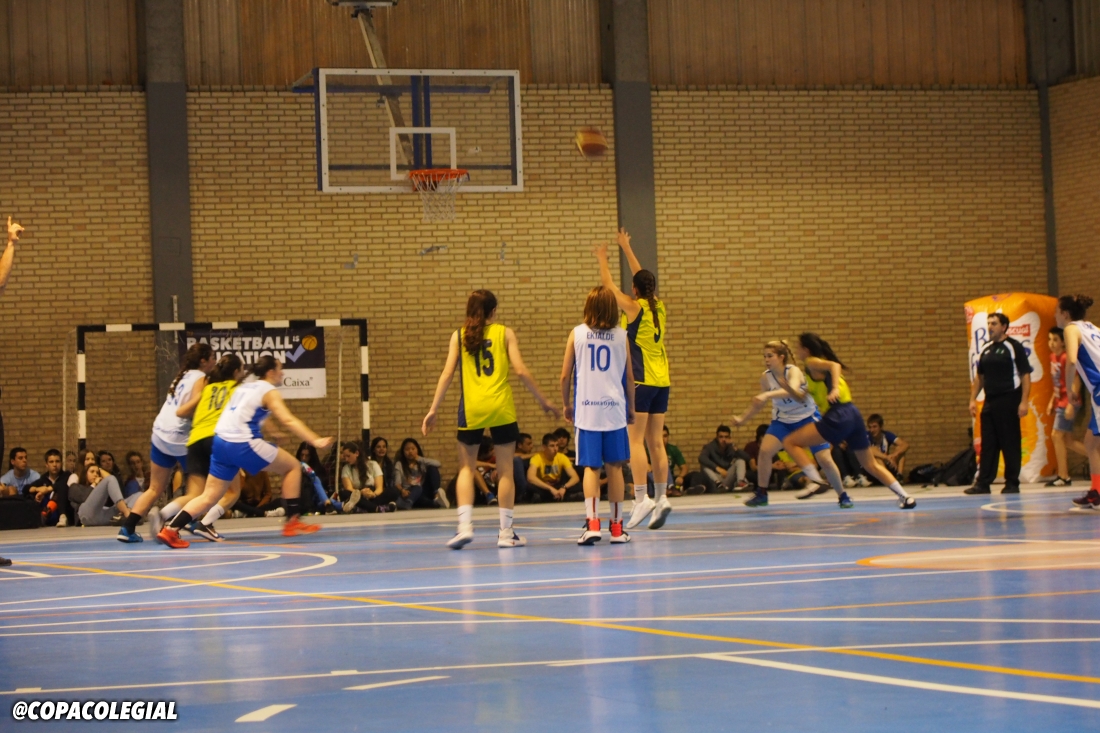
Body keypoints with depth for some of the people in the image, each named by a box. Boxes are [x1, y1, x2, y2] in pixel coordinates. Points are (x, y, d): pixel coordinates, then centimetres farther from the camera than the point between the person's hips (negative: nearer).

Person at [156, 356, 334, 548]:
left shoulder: (244, 387, 23)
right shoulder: (269, 392, 1)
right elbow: (289, 420, -12)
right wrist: (315, 440, -18)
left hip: (220, 442, 7)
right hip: (242, 444, -7)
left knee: (210, 496, 9)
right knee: (293, 466, 8)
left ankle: (170, 530, -5)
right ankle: (292, 521, 6)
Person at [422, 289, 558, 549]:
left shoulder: (459, 335, 7)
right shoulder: (504, 333, 4)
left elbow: (447, 374, 1)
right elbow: (521, 370, -3)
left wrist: (433, 410, 4)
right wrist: (542, 400, 6)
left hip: (471, 410, 1)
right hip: (501, 409, -1)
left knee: (466, 468, 11)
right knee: (505, 470, 7)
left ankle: (465, 525, -6)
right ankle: (506, 532, 8)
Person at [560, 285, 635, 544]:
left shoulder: (577, 334, 0)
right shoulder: (621, 335, 1)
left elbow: (565, 376, 1)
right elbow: (629, 376, 5)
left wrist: (566, 405, 15)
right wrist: (631, 407, 18)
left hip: (586, 409, -1)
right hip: (614, 409, 1)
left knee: (590, 467, 1)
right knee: (614, 466, 8)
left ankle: (592, 523, -13)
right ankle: (616, 526, 12)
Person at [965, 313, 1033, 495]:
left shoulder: (1013, 347, -6)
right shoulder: (986, 349, 13)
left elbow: (1025, 375, -9)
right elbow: (979, 377, 20)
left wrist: (1024, 401, -16)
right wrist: (973, 400, 12)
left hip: (1009, 402, -6)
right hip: (990, 402, 6)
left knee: (1010, 444, -1)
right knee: (987, 444, 6)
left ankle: (1012, 483, 5)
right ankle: (983, 483, 7)